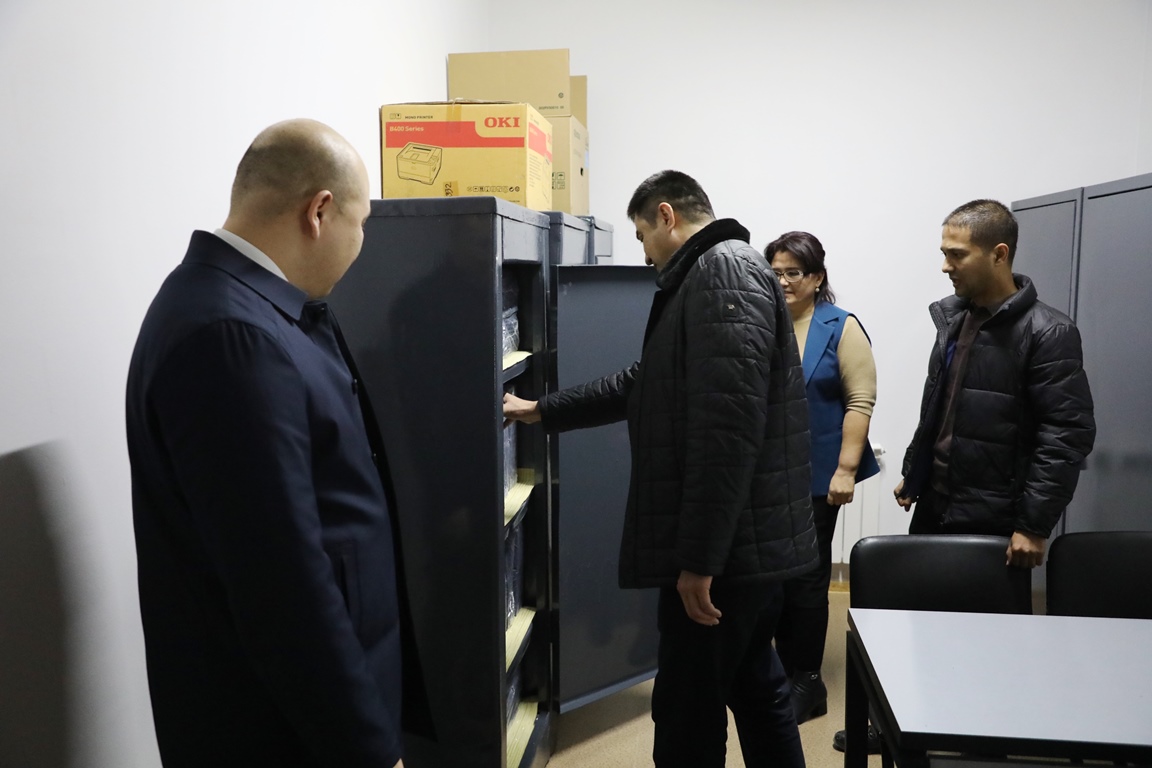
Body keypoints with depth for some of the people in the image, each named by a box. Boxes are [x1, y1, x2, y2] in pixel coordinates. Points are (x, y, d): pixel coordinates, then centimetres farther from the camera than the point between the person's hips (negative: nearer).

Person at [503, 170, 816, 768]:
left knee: (688, 719, 0)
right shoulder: (716, 276, 19)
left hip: (724, 547, -10)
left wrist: (698, 556, -24)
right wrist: (543, 410, 33)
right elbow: (644, 384, 29)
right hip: (745, 541, 10)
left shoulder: (723, 271, -14)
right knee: (756, 692, 19)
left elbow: (729, 424, -25)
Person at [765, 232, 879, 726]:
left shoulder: (841, 328, -4)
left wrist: (846, 469, -14)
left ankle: (807, 681, 15)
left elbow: (860, 401, -8)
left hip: (814, 475, -4)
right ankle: (784, 669, 26)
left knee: (807, 574, 3)